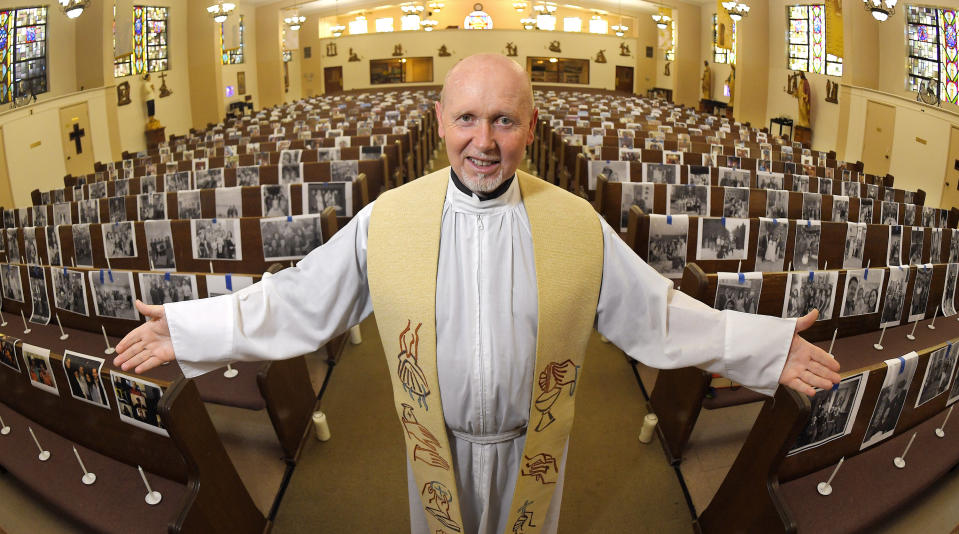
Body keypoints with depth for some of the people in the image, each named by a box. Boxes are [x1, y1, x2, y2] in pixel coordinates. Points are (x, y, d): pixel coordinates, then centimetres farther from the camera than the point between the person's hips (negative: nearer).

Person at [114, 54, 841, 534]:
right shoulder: (386, 219, -16)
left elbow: (656, 313, -8)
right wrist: (187, 329, -9)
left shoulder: (578, 224, -15)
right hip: (438, 437, 1)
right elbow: (300, 300, -8)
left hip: (532, 441, 0)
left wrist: (769, 347, -10)